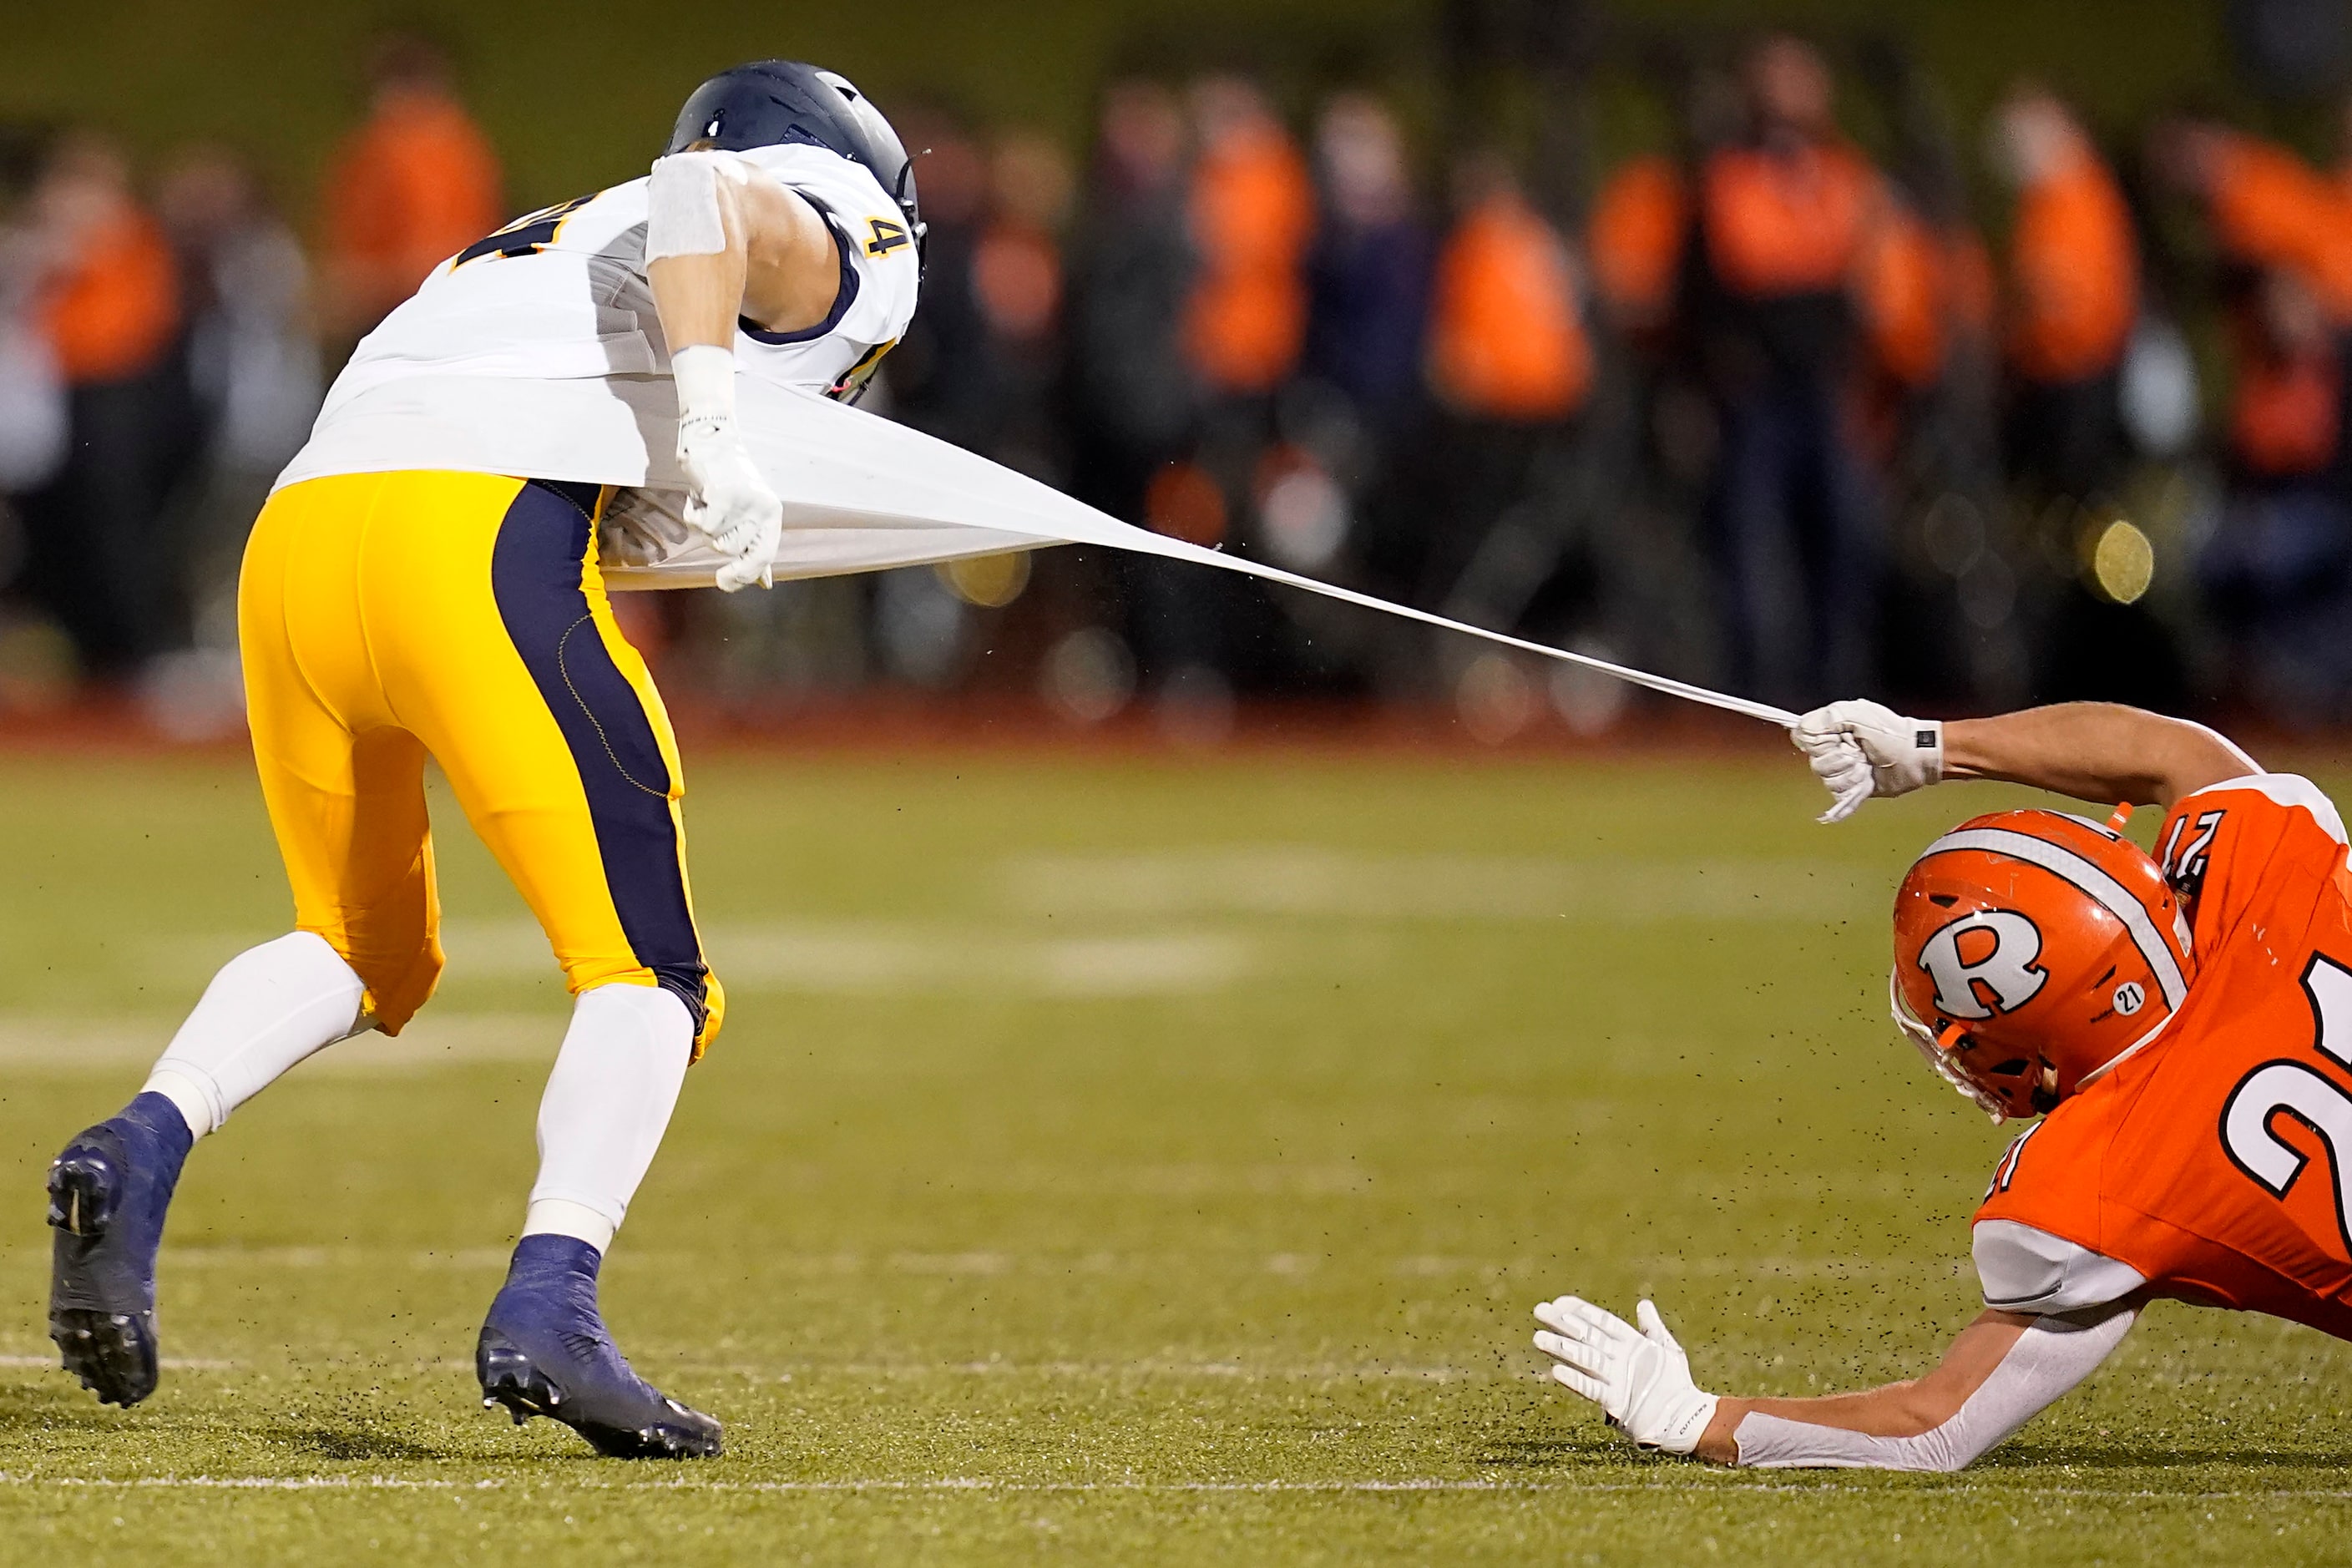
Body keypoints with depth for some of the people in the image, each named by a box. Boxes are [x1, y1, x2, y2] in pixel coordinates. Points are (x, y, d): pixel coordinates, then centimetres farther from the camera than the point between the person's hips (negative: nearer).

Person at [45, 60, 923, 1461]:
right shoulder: (825, 242, 16)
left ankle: (143, 1147, 0)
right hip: (485, 544, -7)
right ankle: (550, 1306, -19)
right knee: (646, 974, 0)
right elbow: (710, 195, -7)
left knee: (365, 953, 24)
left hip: (298, 534, 7)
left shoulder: (543, 251, 37)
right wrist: (711, 441, -10)